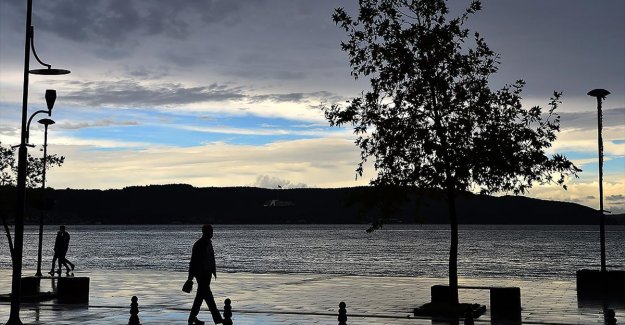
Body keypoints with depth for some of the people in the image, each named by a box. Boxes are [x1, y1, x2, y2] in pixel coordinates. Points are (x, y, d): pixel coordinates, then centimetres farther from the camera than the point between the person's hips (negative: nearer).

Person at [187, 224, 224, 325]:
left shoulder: (209, 243, 12)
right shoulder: (198, 245, -14)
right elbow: (193, 261, -15)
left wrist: (214, 271, 18)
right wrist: (191, 276, -16)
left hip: (207, 273, 9)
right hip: (201, 274, -9)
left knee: (201, 295, 13)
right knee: (207, 295, -7)